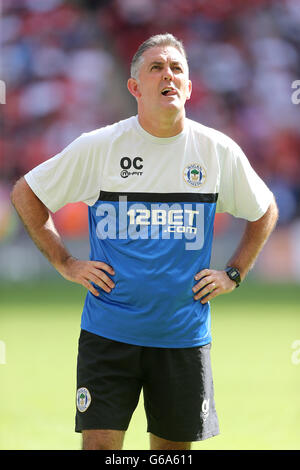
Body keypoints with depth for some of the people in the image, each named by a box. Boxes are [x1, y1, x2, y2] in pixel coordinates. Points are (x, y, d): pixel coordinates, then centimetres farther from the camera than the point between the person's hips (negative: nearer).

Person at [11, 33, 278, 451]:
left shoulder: (220, 151, 2)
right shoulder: (98, 147, -4)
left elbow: (265, 212, 19)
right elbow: (25, 194, 8)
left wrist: (233, 274, 8)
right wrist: (65, 263, 2)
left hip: (184, 334, 2)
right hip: (109, 333, -2)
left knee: (174, 446, 8)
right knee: (100, 444, -8)